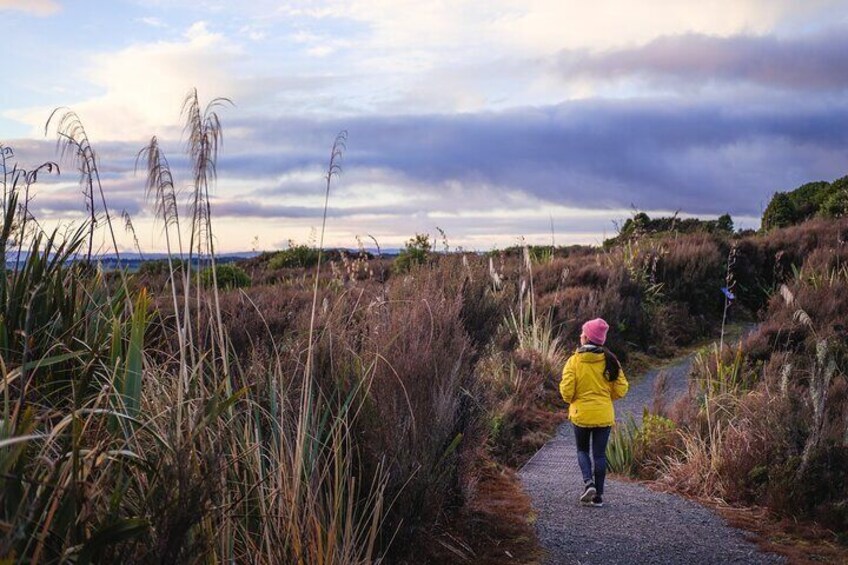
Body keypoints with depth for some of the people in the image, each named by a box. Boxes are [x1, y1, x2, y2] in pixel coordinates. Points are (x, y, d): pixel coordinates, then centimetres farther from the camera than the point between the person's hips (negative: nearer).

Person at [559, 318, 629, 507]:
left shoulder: (574, 361, -12)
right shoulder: (609, 361, -5)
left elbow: (566, 390, -15)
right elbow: (621, 389, -3)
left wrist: (571, 400, 8)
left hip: (581, 414, -1)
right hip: (604, 415, 2)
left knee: (582, 450, 18)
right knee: (600, 454, 10)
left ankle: (588, 482, -4)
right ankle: (598, 496, 12)